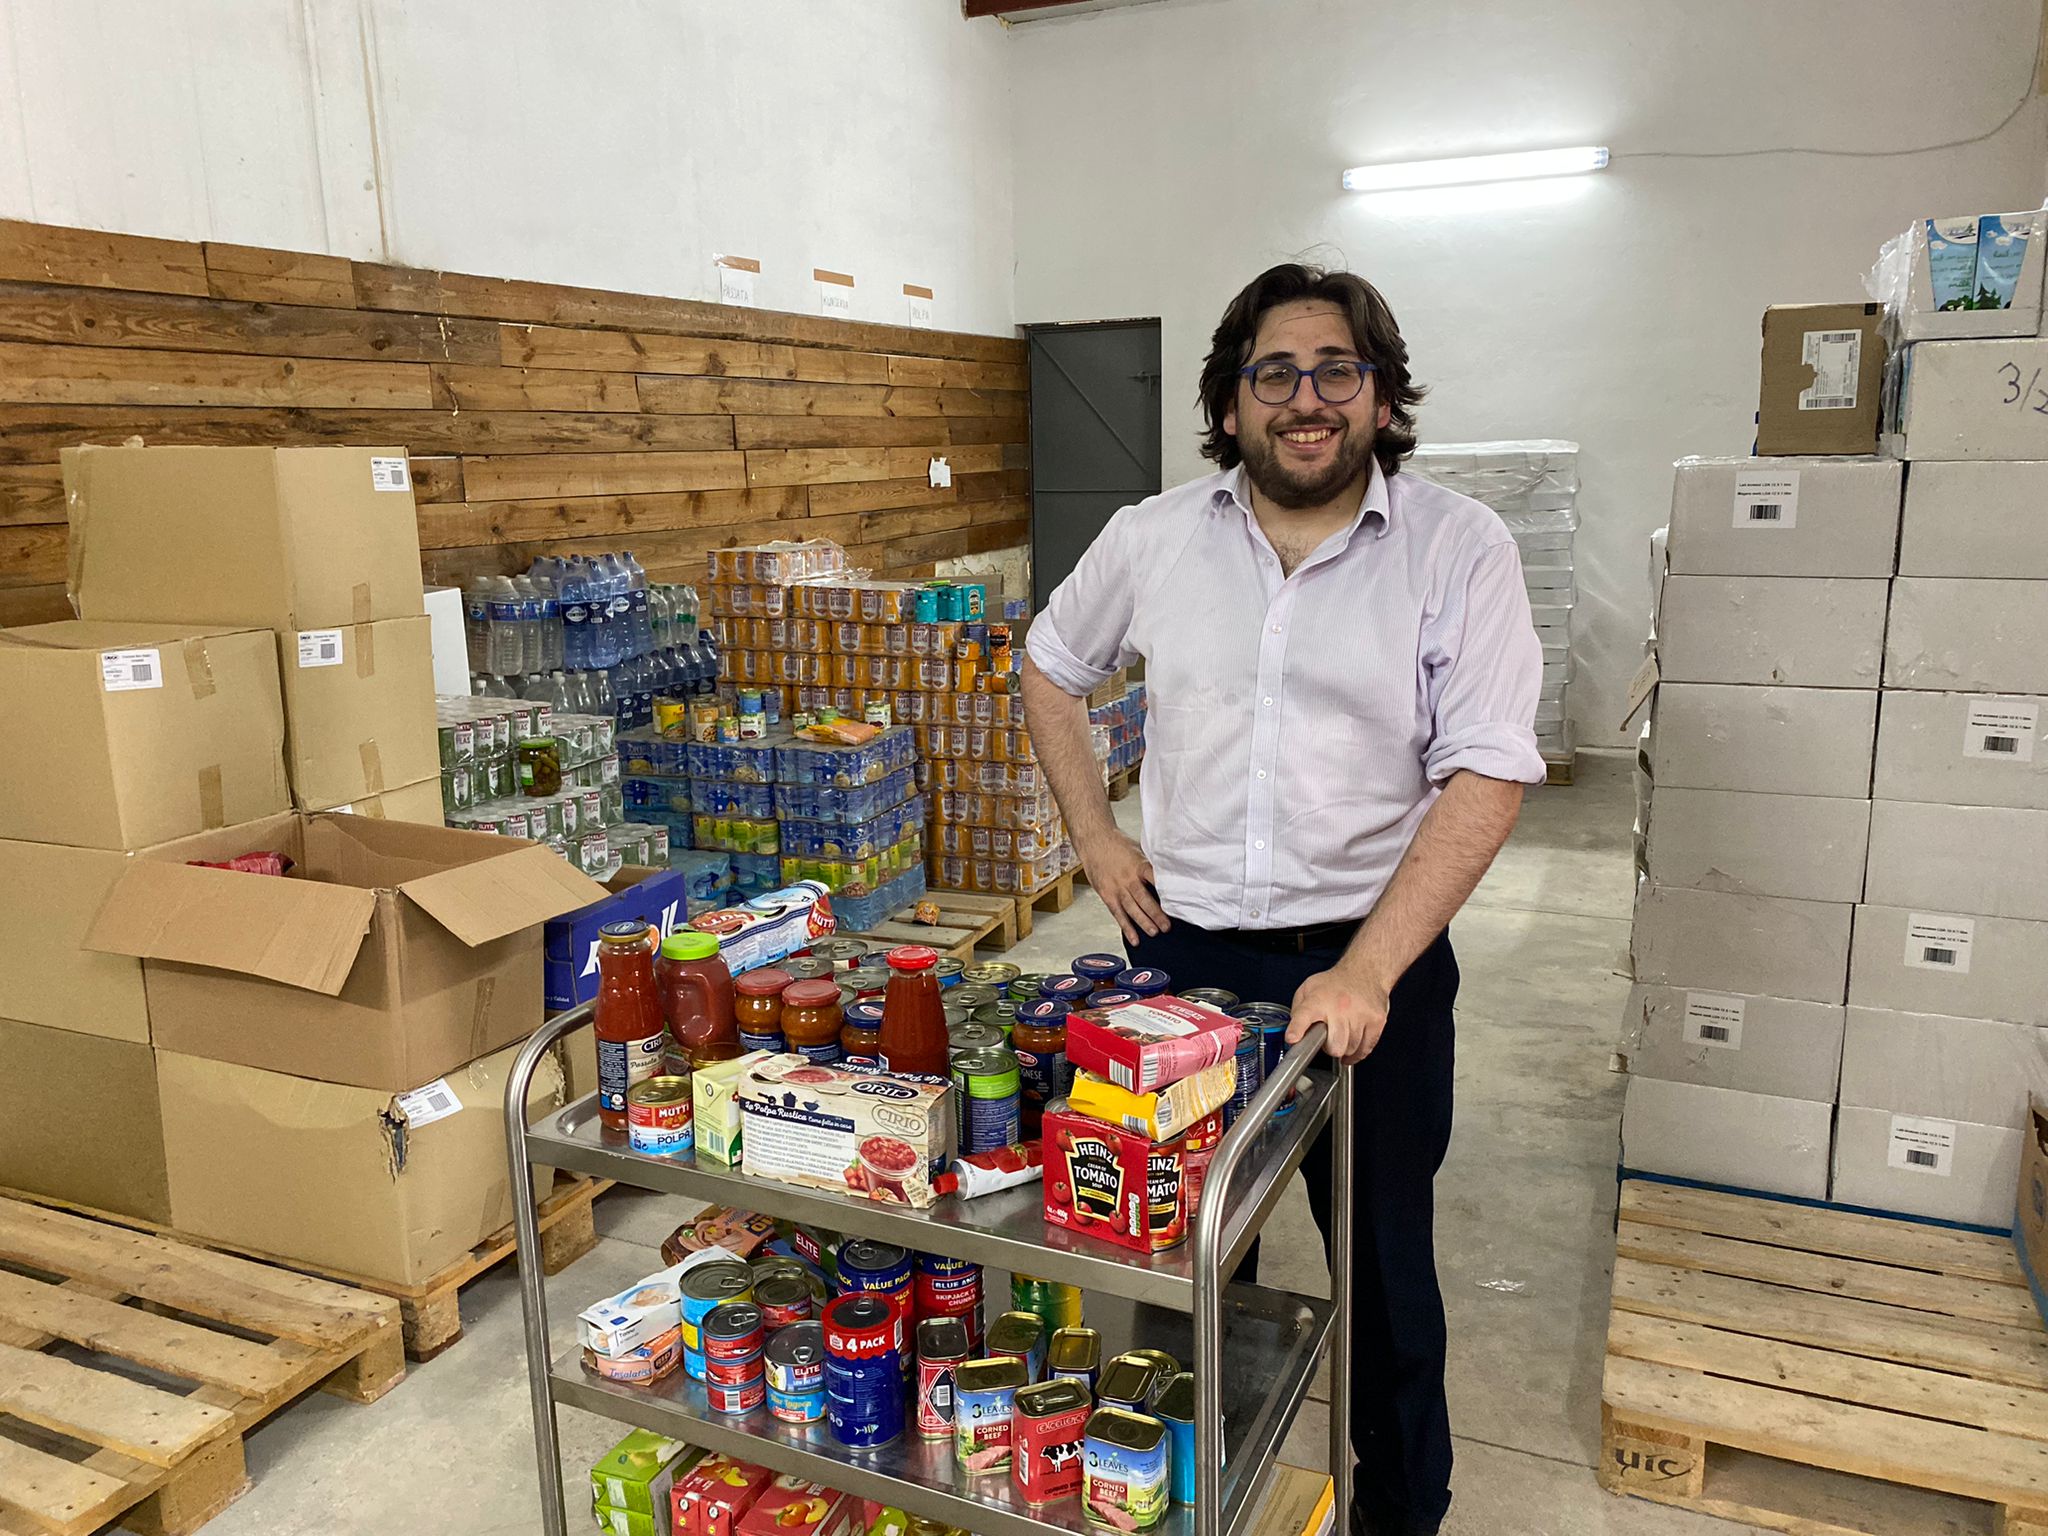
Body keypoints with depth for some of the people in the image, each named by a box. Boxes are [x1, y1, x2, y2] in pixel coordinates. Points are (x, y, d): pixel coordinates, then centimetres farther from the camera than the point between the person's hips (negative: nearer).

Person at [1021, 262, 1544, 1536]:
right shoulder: (1155, 538, 0)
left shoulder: (1461, 550, -9)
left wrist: (1366, 972, -23)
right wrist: (1094, 834, 6)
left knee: (1384, 1260, 15)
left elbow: (1488, 778, -15)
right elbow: (1053, 668, 17)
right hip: (1183, 943, 3)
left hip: (1373, 959, -2)